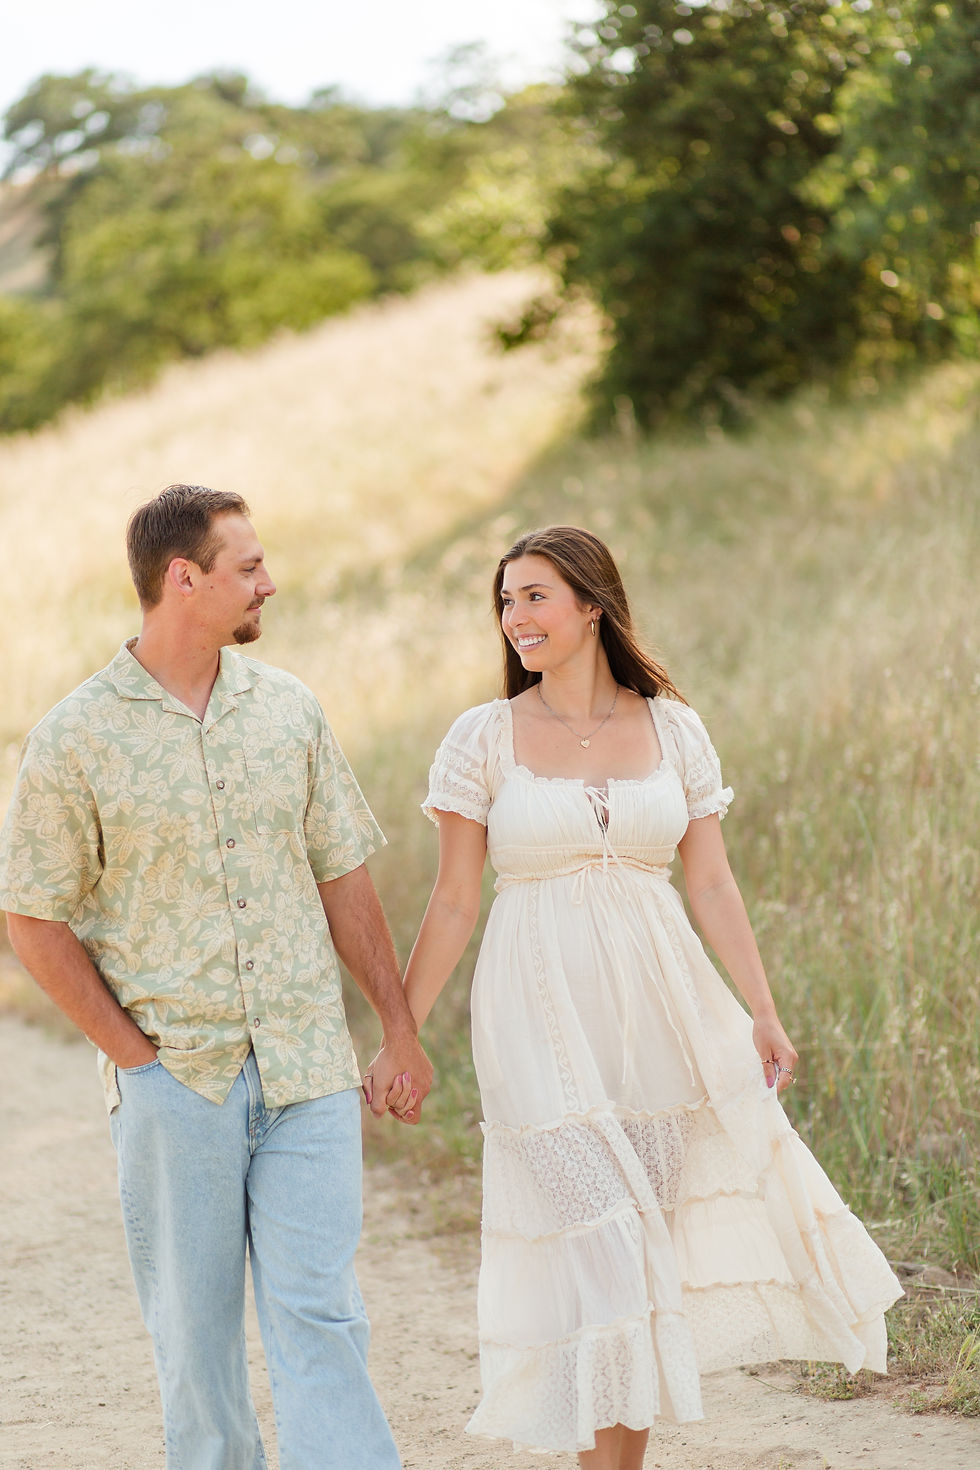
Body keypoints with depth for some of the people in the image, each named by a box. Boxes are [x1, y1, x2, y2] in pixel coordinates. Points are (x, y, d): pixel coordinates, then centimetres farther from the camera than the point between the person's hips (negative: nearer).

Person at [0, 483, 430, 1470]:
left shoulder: (287, 709, 6)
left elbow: (342, 876, 12)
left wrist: (399, 1026, 10)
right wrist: (134, 1055, -6)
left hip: (307, 1069, 2)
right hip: (174, 1081, -2)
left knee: (319, 1313, -3)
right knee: (195, 1324, 7)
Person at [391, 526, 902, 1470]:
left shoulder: (673, 729, 5)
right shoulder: (484, 738, 0)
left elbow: (711, 884, 4)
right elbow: (453, 903, 1)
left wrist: (762, 1013, -3)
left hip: (663, 1004, 3)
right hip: (544, 1013, -2)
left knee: (648, 1242, 5)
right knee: (600, 1245, -8)